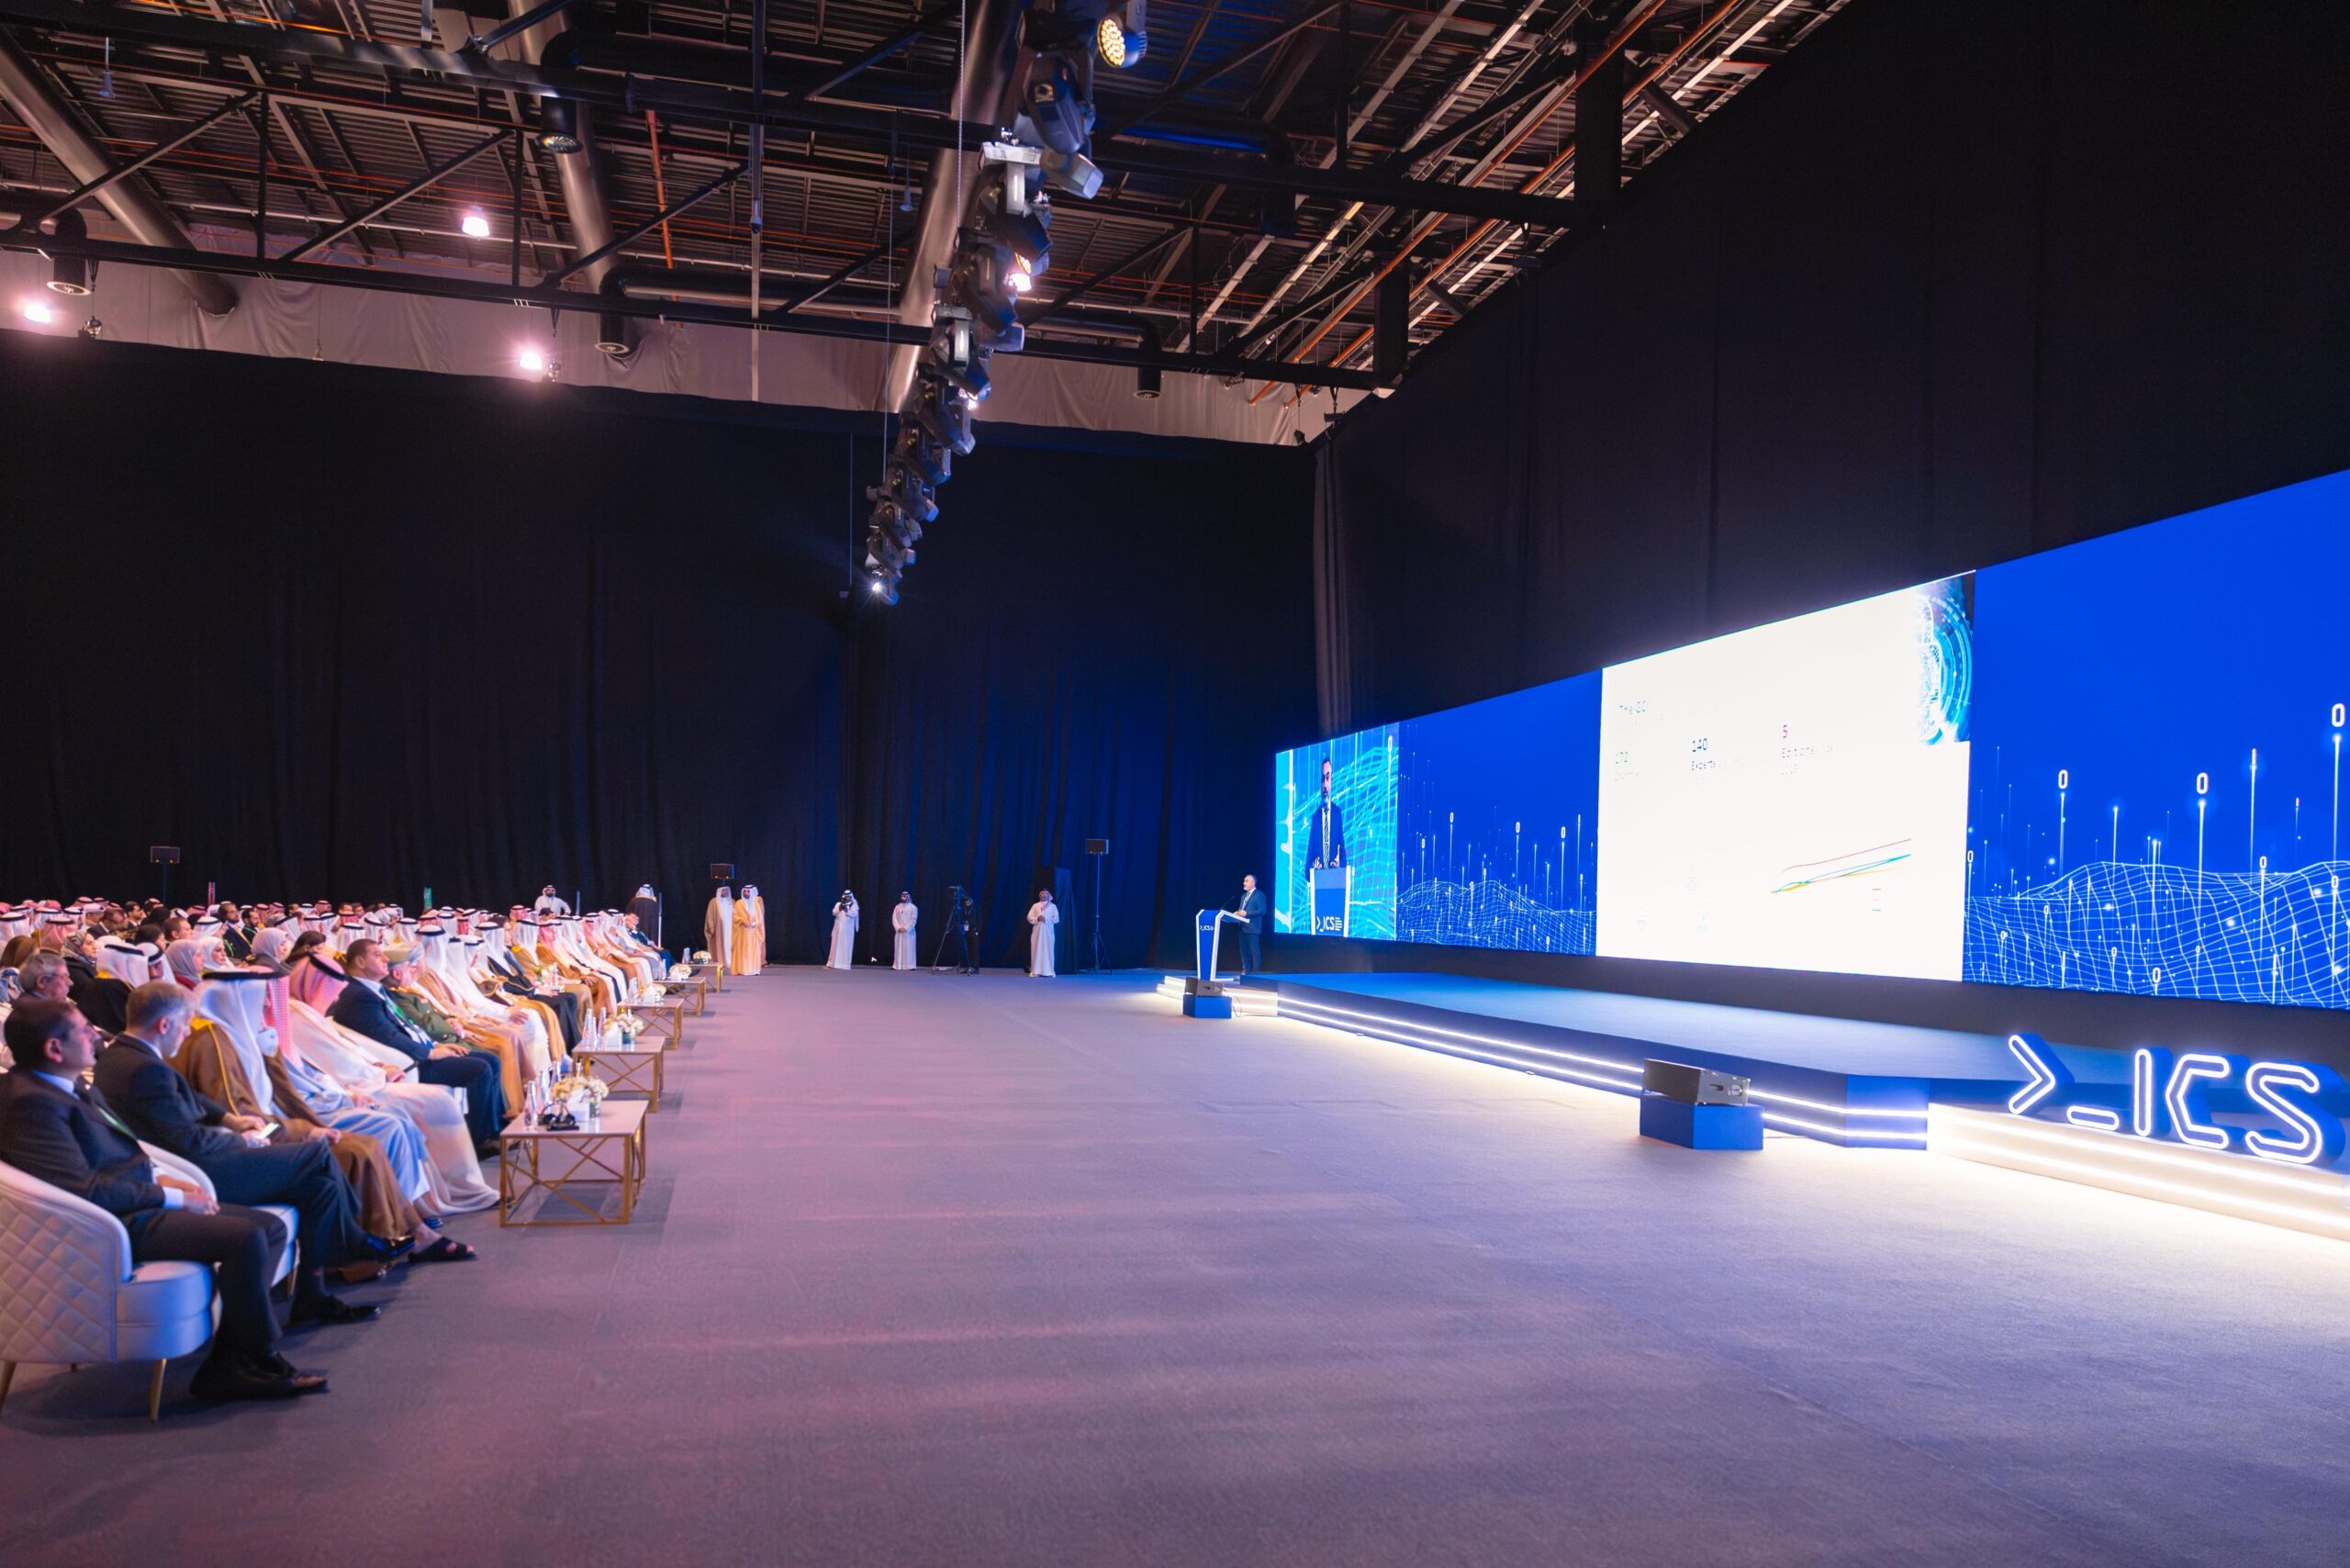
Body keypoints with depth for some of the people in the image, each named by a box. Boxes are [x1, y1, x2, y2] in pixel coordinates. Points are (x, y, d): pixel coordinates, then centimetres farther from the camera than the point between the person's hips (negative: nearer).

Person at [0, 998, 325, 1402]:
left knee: (271, 1228, 1)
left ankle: (226, 1364, -3)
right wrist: (171, 1196, -14)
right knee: (245, 1238, -25)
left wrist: (160, 1178, 7)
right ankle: (262, 1361, -6)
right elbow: (87, 1189, -22)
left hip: (139, 1200, 11)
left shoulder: (69, 1087, 13)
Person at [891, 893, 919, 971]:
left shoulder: (913, 907, 1)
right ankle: (896, 965, 3)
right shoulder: (897, 907, 12)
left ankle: (910, 966, -7)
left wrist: (906, 928, -14)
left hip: (909, 932, -4)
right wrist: (898, 928, -10)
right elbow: (894, 918, 5)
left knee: (909, 949, -7)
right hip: (899, 932, 4)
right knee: (898, 948, 2)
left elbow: (913, 920, -7)